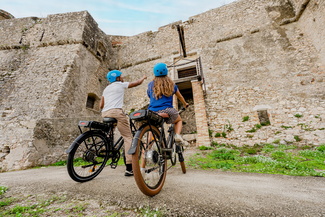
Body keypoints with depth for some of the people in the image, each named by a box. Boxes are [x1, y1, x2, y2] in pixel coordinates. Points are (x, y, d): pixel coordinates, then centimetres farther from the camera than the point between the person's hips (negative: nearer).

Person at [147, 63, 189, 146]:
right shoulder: (171, 84, 11)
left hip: (152, 112, 2)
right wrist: (185, 104, 44)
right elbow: (180, 97, 25)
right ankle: (178, 135, 3)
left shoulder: (150, 85, 11)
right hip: (167, 111, -1)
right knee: (179, 120, 28)